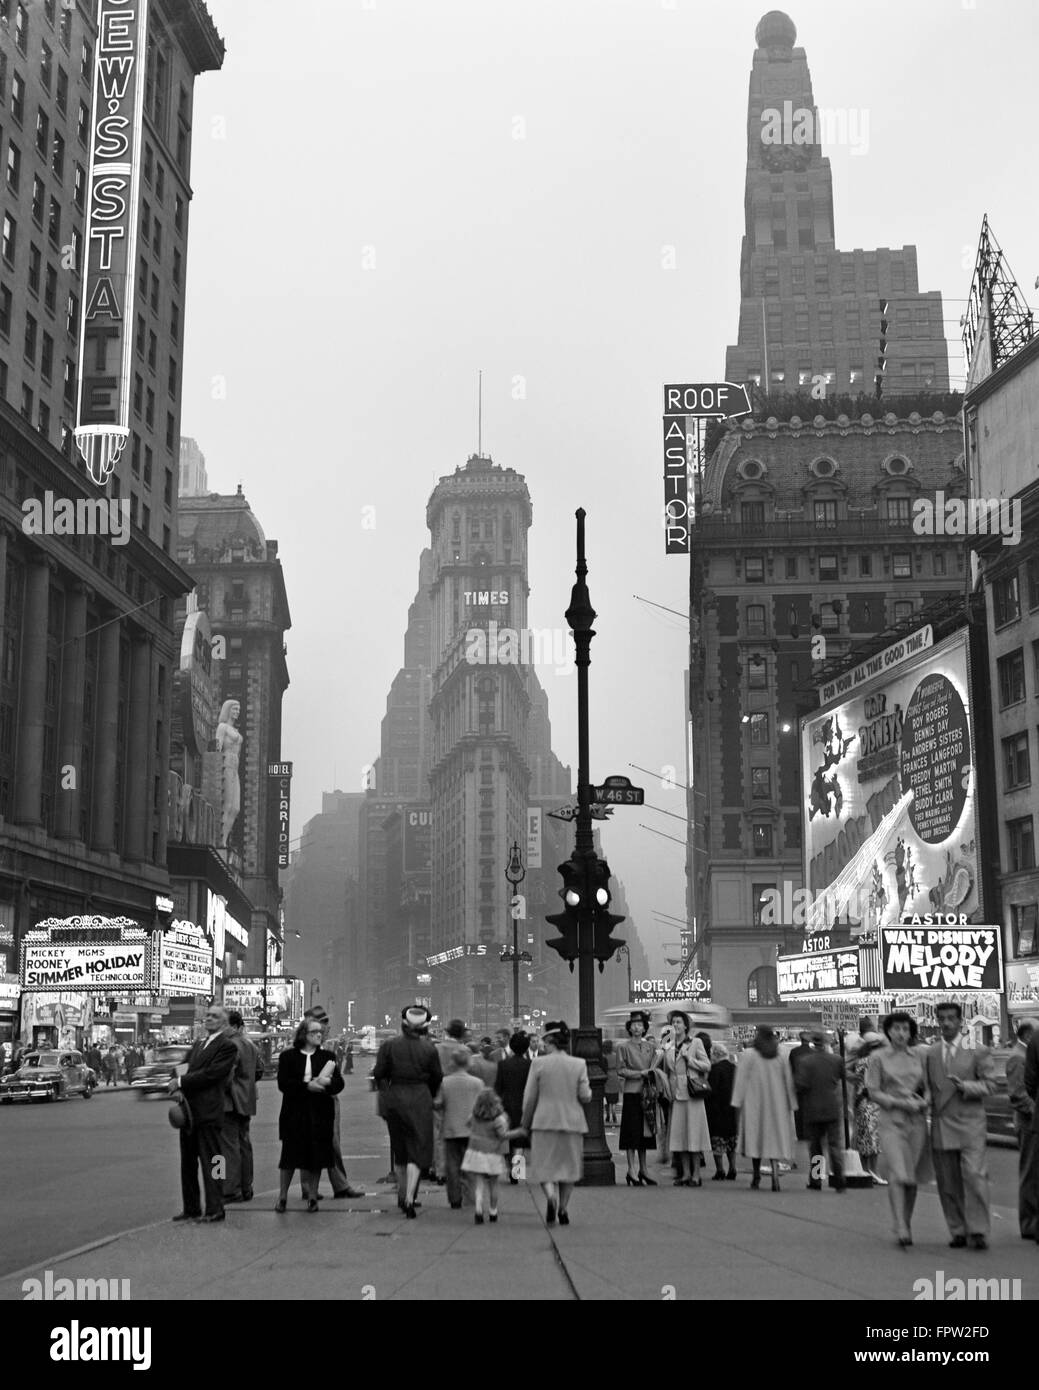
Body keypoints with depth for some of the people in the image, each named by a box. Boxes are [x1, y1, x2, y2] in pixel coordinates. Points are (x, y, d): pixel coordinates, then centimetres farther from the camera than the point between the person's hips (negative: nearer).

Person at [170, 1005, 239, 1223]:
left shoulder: (227, 1046, -6)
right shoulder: (199, 1043, 21)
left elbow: (210, 1074, -15)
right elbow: (183, 1067, 16)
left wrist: (181, 1081, -13)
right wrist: (177, 1077, -8)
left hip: (208, 1112, -8)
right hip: (188, 1110, 8)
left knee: (210, 1161, -5)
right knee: (188, 1162, 13)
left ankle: (215, 1209, -1)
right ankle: (191, 1208, 21)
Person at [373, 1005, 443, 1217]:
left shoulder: (389, 1046, -6)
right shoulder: (429, 1049, -7)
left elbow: (379, 1074, -1)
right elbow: (437, 1078, 2)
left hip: (395, 1099, 2)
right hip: (420, 1100, -2)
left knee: (399, 1151, 18)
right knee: (418, 1150, 2)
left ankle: (402, 1196, 29)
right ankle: (409, 1198, -12)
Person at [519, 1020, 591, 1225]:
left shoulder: (538, 1063, -7)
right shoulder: (579, 1064, -4)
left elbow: (529, 1097, -1)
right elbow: (585, 1096, -4)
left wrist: (526, 1123, 11)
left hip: (545, 1121, -1)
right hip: (572, 1122, 2)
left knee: (545, 1164, 7)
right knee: (569, 1166, 15)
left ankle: (550, 1195, -19)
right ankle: (562, 1208, 15)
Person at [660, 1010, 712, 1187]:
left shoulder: (695, 1043, 1)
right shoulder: (668, 1047, 14)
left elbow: (707, 1065, -2)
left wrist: (689, 1058, -11)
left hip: (692, 1092, -5)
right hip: (676, 1094, 5)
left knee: (693, 1132, -5)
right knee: (679, 1133, 3)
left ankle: (696, 1174, 0)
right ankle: (685, 1173, 10)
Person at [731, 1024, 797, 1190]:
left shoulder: (748, 1055, -5)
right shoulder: (780, 1057, 5)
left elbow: (741, 1080, -7)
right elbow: (788, 1082, 7)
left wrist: (737, 1102, -6)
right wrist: (791, 1104, 12)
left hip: (754, 1102, -2)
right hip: (776, 1105, 2)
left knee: (755, 1136, 8)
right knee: (775, 1138, 3)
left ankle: (756, 1175, 10)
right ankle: (775, 1172, -14)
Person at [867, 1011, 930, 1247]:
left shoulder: (918, 1055, 10)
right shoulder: (877, 1057, 0)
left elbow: (926, 1086, 19)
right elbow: (873, 1093, -2)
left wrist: (923, 1102, -2)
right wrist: (900, 1103, -12)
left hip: (916, 1120, 4)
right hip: (890, 1120, -4)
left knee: (913, 1176, 6)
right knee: (897, 1174, -14)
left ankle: (907, 1223, 19)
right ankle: (900, 1227, -17)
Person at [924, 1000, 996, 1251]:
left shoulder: (978, 1050, 3)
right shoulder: (930, 1053, 12)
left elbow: (990, 1084, 0)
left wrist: (965, 1086, -16)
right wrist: (926, 1099, 0)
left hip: (970, 1124, -3)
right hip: (940, 1125, 3)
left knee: (974, 1177, -12)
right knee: (948, 1183, 3)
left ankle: (978, 1232, -5)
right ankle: (958, 1232, 12)